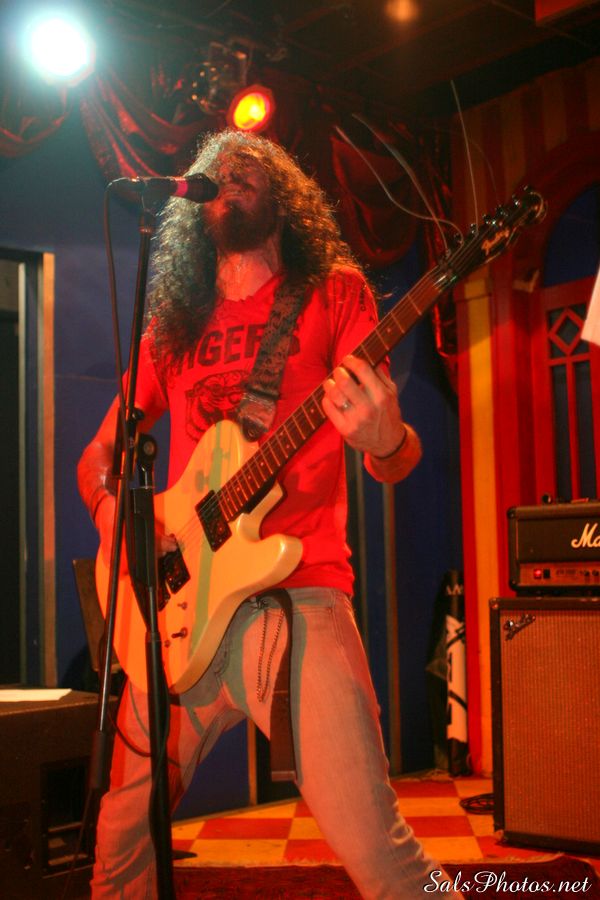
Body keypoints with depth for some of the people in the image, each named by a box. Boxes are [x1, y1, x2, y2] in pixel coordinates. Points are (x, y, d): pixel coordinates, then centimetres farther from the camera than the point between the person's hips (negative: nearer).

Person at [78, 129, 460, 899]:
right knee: (122, 837, 9)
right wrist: (115, 517, -1)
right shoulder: (173, 323, 17)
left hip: (293, 590, -4)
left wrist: (385, 440, -26)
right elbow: (97, 457, 22)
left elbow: (395, 460, -1)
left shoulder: (333, 293, 6)